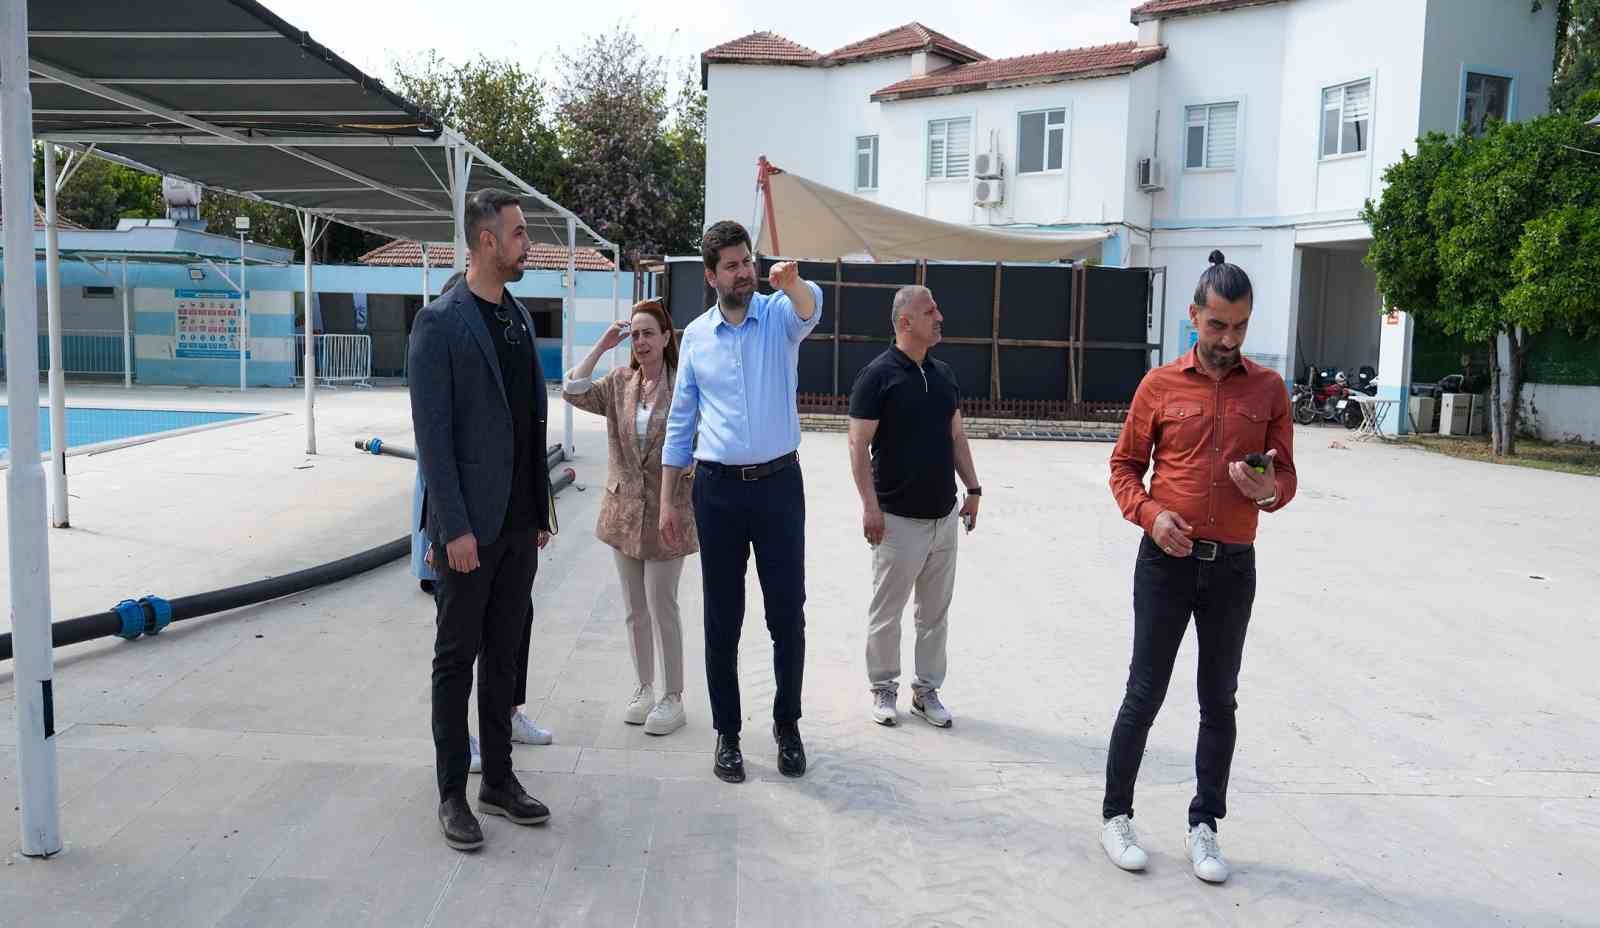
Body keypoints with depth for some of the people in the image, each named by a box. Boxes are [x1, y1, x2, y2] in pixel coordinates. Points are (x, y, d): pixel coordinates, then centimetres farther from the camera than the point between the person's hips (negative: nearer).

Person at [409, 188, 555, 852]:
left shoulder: (519, 317, 11)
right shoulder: (440, 323, -11)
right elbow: (432, 435, -14)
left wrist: (541, 510, 12)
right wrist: (455, 527, -18)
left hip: (520, 523, 7)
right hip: (469, 526, -7)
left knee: (503, 654, 14)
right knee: (457, 658, 5)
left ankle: (498, 780, 25)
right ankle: (452, 794, 15)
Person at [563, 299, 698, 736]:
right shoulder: (620, 383, 5)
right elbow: (574, 393, -7)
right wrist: (601, 347, -8)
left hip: (665, 511, -5)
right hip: (624, 510, 5)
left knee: (662, 609, -1)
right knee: (635, 610, 13)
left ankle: (672, 699, 12)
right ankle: (644, 689, 27)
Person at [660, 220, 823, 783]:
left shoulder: (780, 315, 0)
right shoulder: (696, 335, 6)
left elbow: (811, 309, -27)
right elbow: (680, 421, 9)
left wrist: (792, 281, -51)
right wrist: (667, 502, 6)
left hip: (779, 483, -1)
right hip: (718, 488, 2)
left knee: (787, 614, 6)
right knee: (721, 618, 7)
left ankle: (787, 725, 24)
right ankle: (727, 734, 20)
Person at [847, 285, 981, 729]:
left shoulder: (943, 374, 9)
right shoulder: (878, 375, -11)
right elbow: (859, 445, -12)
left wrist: (973, 487, 9)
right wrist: (870, 506, -17)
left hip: (944, 516, 6)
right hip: (898, 519, -6)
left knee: (936, 611, 13)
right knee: (886, 611, 7)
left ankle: (927, 690, 25)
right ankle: (883, 688, 22)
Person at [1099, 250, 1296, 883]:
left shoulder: (1269, 389, 4)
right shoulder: (1160, 385, 0)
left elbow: (1286, 476, 6)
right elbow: (1124, 466, 4)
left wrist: (1270, 491, -17)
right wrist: (1149, 514, -14)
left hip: (1233, 568, 2)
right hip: (1166, 560, -2)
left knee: (1220, 700, 10)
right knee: (1144, 694, 5)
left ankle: (1204, 826, 23)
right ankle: (1116, 815, 20)